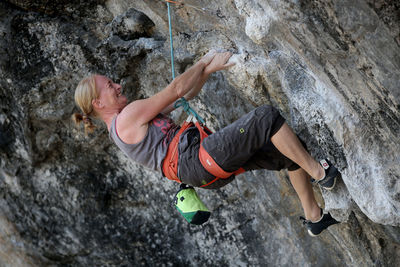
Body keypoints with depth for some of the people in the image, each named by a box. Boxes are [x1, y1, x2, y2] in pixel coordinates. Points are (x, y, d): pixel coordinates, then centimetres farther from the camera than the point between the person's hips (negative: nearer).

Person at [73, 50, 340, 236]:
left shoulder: (131, 123, 24)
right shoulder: (128, 116, -7)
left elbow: (186, 95, 27)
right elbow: (177, 89, -9)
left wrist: (209, 68, 18)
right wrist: (205, 62, 5)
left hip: (212, 164, 11)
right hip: (199, 162, -11)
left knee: (292, 151, 7)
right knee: (267, 117, -20)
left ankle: (314, 217, 17)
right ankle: (320, 173, -10)